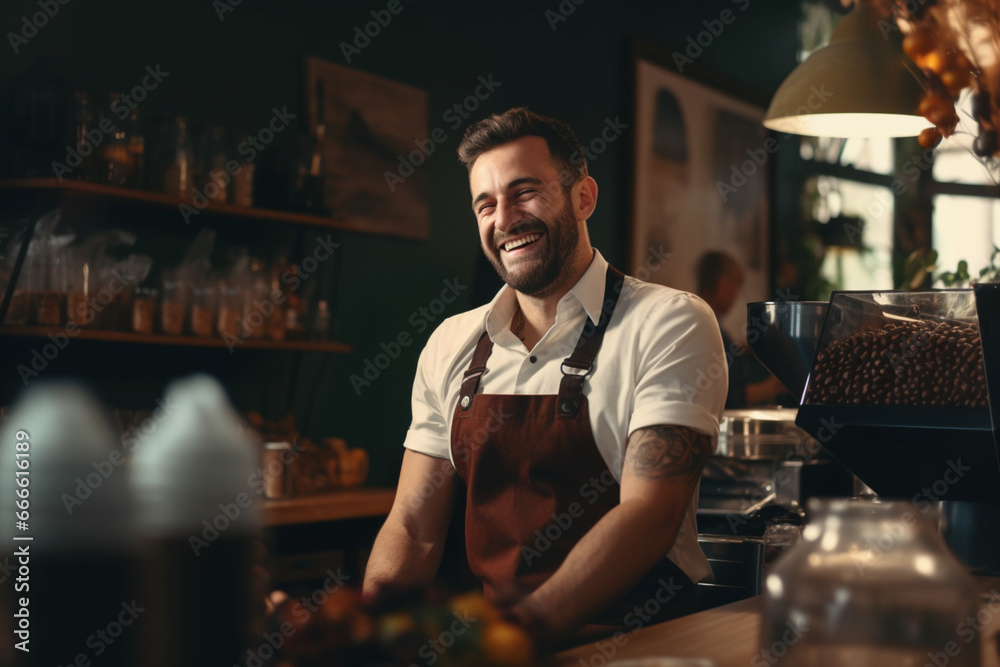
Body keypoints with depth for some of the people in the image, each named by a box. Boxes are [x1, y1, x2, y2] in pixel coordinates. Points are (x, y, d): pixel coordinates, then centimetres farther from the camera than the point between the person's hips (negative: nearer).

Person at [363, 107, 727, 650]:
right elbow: (414, 526, 10)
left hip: (636, 644, -4)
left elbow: (649, 515, -14)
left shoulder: (670, 325, -4)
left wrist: (526, 626, -27)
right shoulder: (451, 346, 12)